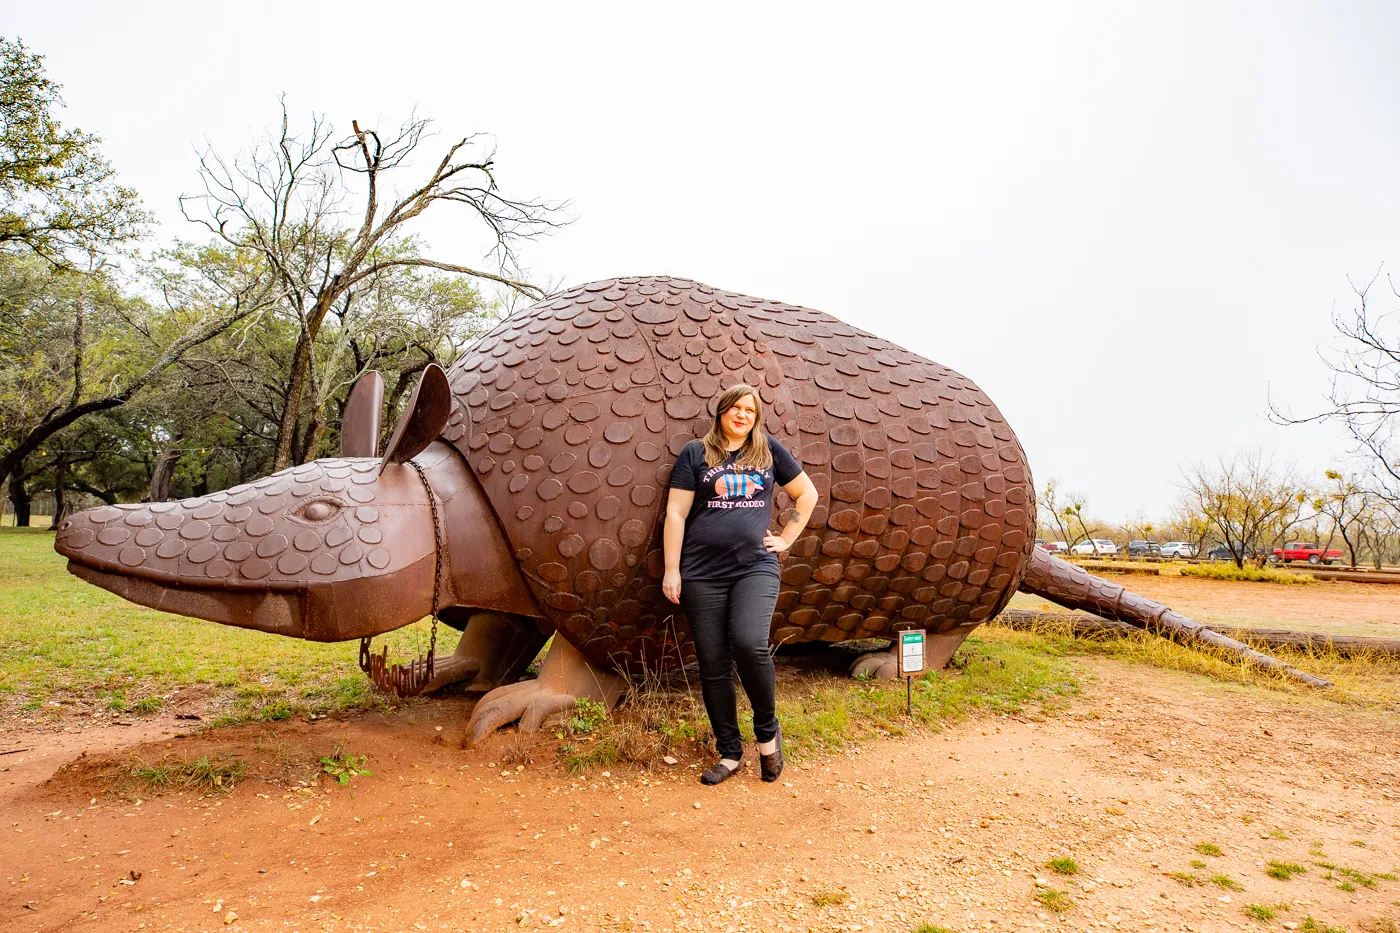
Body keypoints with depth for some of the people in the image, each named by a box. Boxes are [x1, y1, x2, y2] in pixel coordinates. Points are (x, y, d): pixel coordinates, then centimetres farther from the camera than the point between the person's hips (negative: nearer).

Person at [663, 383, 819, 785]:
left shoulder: (769, 450, 12)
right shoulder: (695, 453, 7)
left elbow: (807, 494, 19)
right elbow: (676, 513, 3)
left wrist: (786, 538, 10)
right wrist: (671, 570, -3)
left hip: (755, 567, 0)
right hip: (703, 574, 1)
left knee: (749, 644, -22)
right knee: (713, 666, 2)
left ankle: (767, 729, 3)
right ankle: (729, 752, 18)